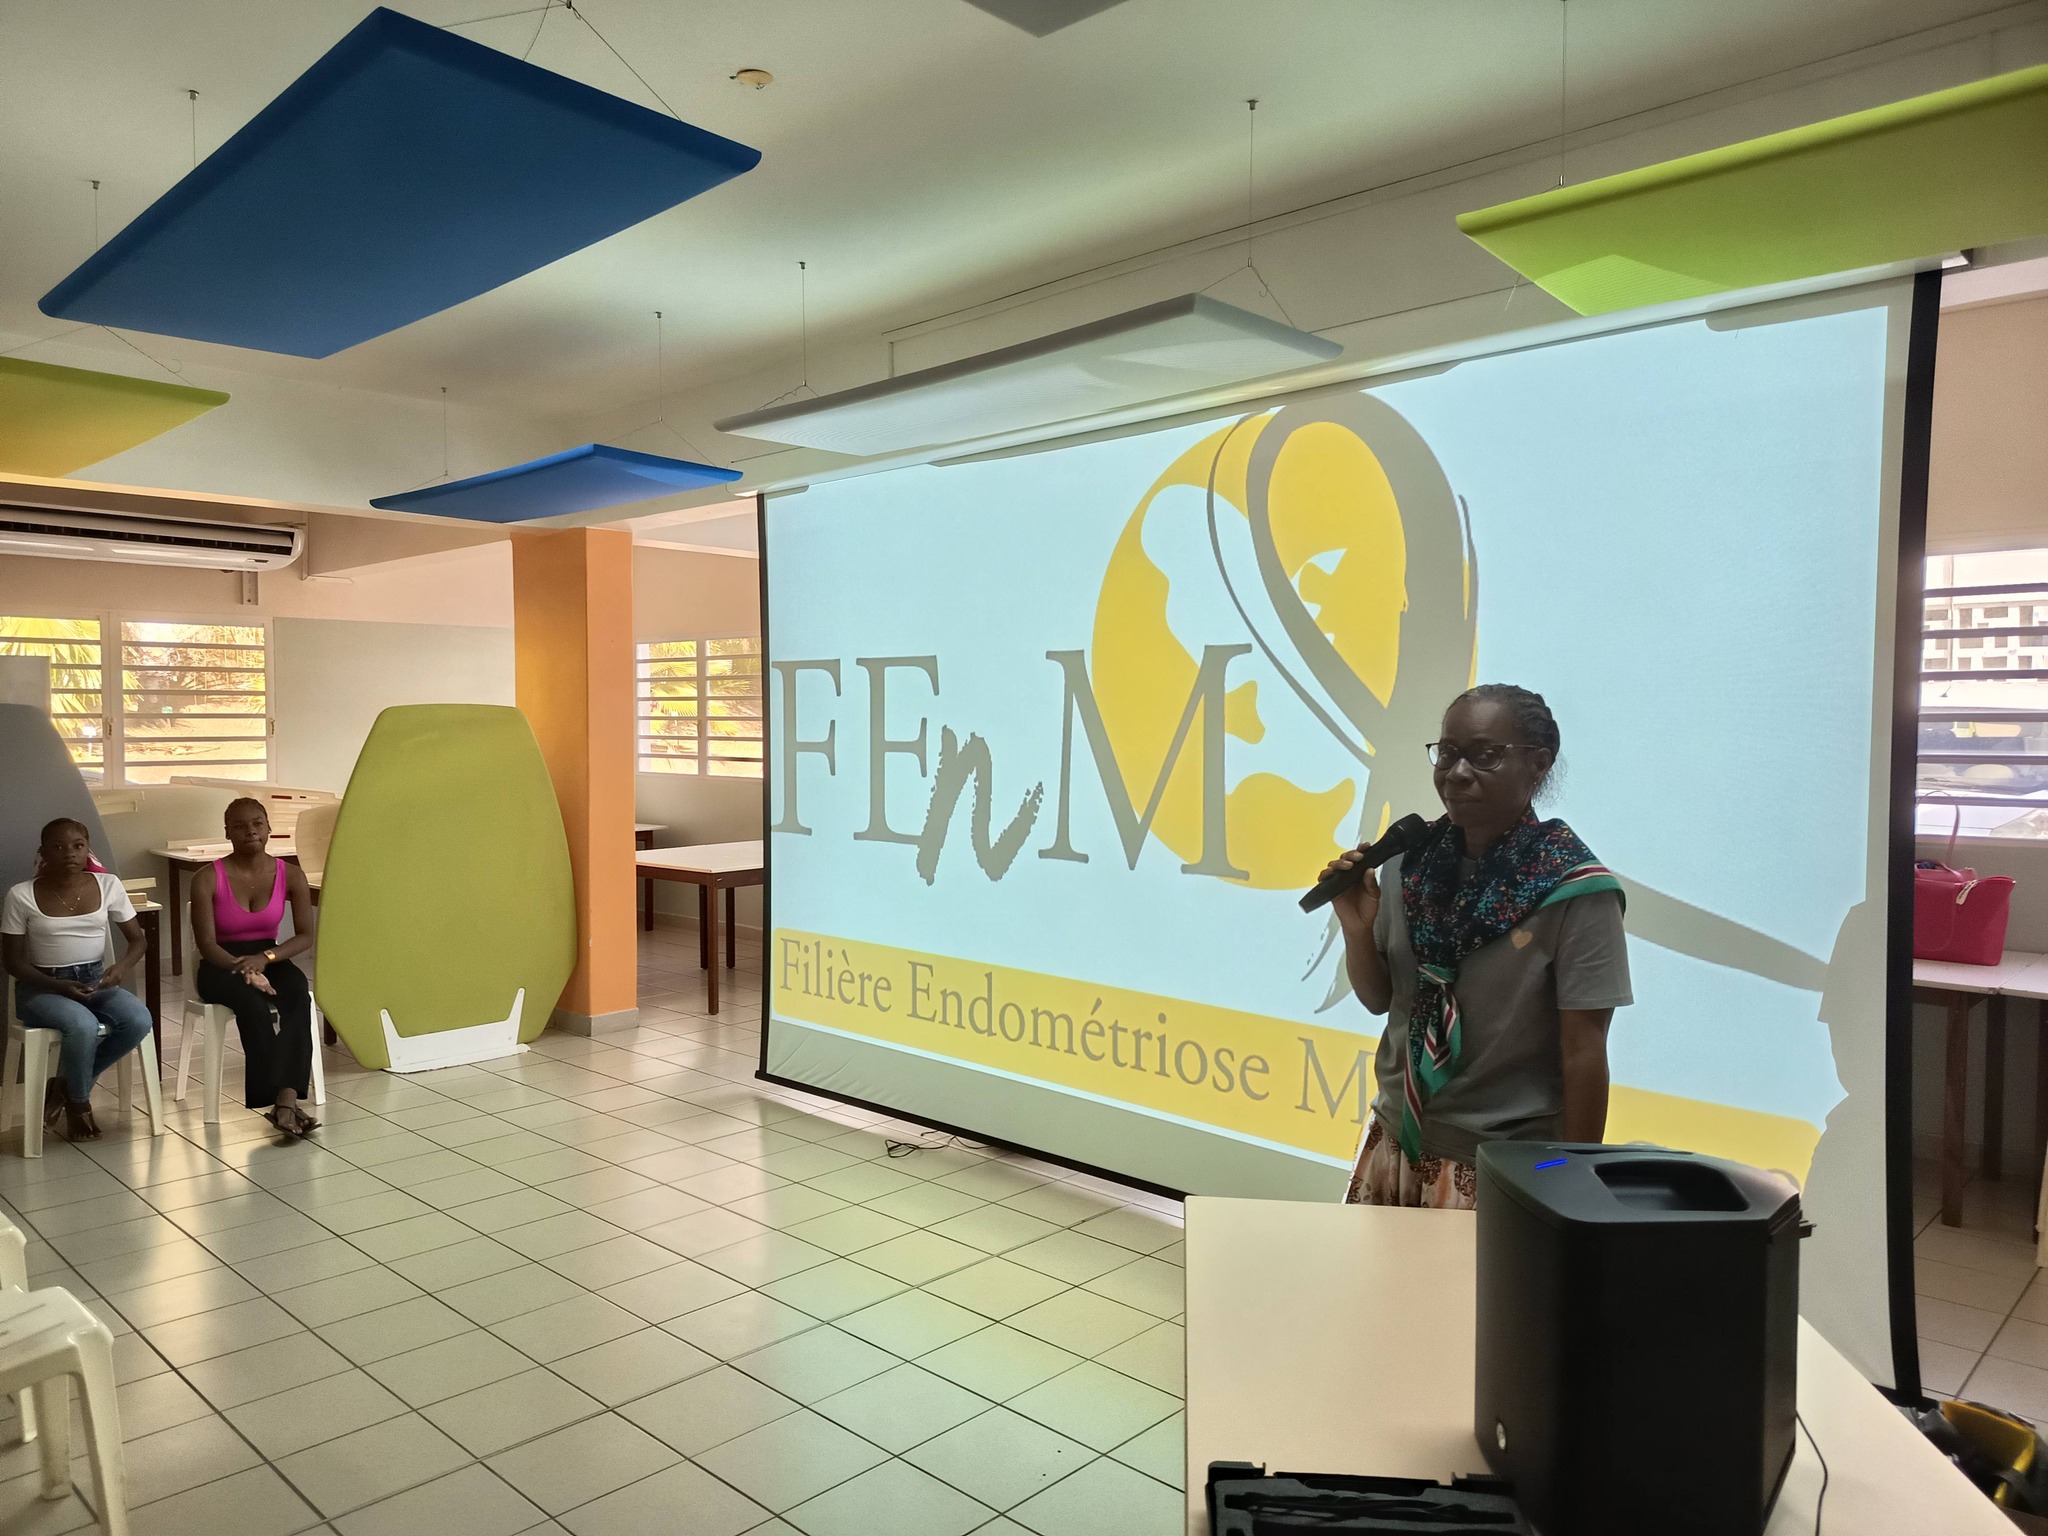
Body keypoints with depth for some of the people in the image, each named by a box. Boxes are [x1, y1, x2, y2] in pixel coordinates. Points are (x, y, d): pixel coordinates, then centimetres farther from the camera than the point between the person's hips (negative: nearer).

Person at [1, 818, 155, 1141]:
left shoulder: (108, 885, -1)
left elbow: (138, 940, 5)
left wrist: (122, 967, -17)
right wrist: (58, 985, -18)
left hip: (94, 980, 3)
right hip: (41, 986, -3)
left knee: (140, 1021, -26)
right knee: (84, 1026, -34)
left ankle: (65, 1085, 0)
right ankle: (78, 1101, -3)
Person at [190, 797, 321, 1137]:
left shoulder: (290, 875, -3)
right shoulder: (208, 880, -10)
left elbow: (306, 936, -4)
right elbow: (206, 945, -13)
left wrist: (264, 958, -21)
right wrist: (244, 969, -30)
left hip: (270, 960, 2)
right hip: (221, 966, -2)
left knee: (298, 996, -32)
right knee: (254, 1004, -35)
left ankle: (286, 1099, -41)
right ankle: (277, 1101, -32)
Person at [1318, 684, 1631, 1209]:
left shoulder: (1574, 890, -17)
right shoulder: (1412, 861, -3)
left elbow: (1583, 1051, -13)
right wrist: (1358, 931, -13)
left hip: (1506, 1167, -4)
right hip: (1395, 1145, 5)